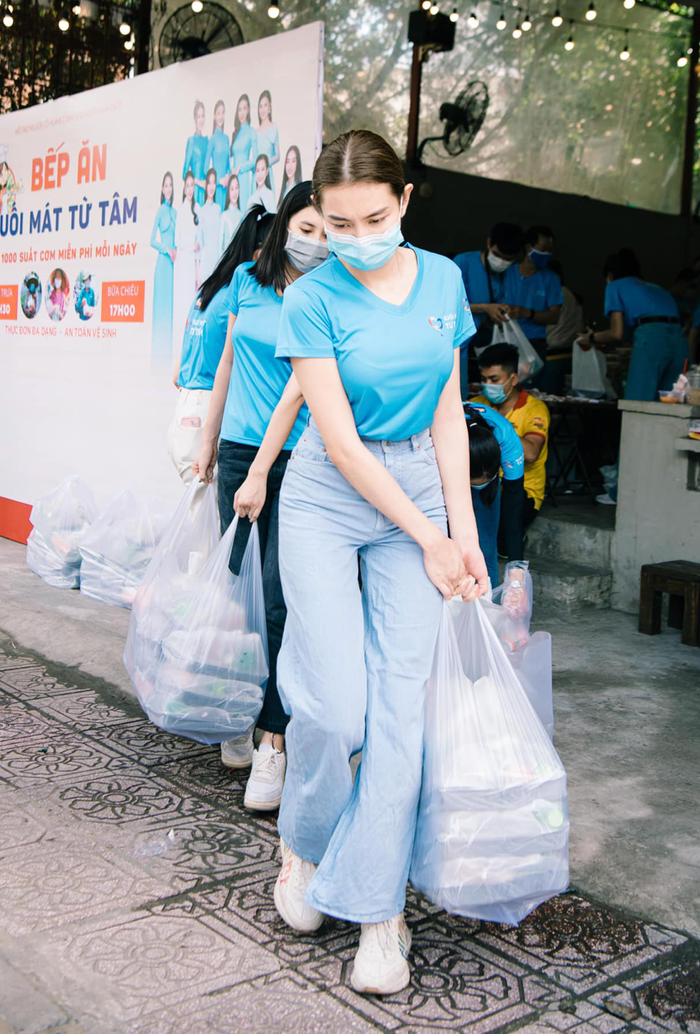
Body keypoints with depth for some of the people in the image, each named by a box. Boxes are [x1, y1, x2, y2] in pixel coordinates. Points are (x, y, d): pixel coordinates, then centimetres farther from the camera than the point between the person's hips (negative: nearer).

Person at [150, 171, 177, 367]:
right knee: (161, 301, -5)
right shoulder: (160, 210, -2)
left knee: (172, 303, 5)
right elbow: (152, 240, -4)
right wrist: (166, 249, -15)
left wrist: (175, 250, 1)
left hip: (173, 261, 6)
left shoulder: (174, 211, 15)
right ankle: (159, 355, -2)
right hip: (163, 261, -6)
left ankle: (168, 353, 8)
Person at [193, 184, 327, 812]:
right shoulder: (247, 282, 10)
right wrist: (210, 443, 21)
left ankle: (273, 739, -1)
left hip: (297, 459, -4)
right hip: (239, 450, 4)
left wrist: (260, 474, -15)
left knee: (281, 598, -8)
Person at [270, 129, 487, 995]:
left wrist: (461, 527, -2)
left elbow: (447, 415, 6)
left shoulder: (442, 279, 3)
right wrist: (426, 536, -11)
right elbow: (341, 444, -13)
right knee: (334, 704, -9)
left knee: (400, 704, -2)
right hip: (327, 501, -3)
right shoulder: (311, 299, -10)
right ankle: (303, 844, 23)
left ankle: (376, 907, 9)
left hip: (420, 493, 3)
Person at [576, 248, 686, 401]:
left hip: (650, 341, -6)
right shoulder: (656, 287, 32)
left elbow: (617, 334, 6)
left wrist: (591, 338, 25)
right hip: (679, 340, 6)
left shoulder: (615, 286, 15)